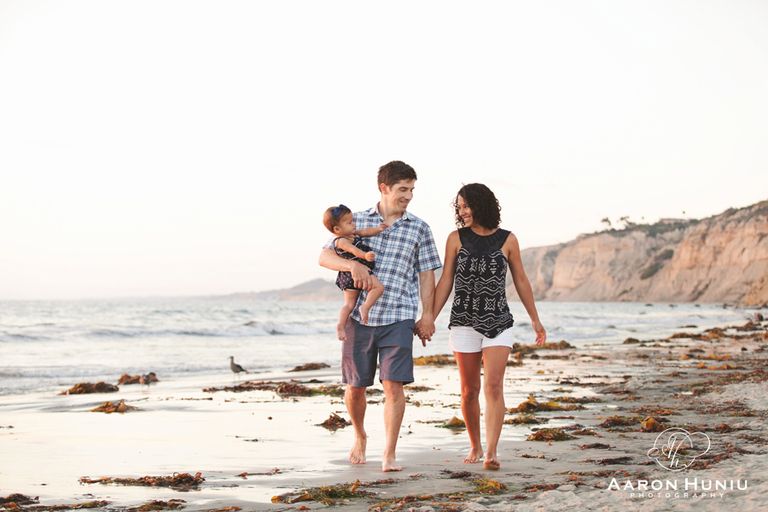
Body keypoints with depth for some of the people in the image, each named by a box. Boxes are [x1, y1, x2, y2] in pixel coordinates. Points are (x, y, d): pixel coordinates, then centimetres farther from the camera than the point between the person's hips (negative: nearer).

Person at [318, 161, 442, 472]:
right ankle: (360, 436, 34)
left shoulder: (419, 229, 9)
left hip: (398, 318, -1)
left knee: (393, 384, -11)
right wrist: (352, 264, -14)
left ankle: (389, 454, -1)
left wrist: (427, 316, 2)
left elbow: (426, 275, 10)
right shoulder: (358, 221, 9)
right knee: (355, 386, 7)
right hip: (359, 315, 1)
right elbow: (325, 256, 5)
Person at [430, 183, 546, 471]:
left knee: (494, 386, -13)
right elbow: (445, 282, 5)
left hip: (498, 323, -1)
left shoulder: (507, 240, 3)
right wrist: (430, 318, -1)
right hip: (464, 322, 1)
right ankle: (475, 447, 24)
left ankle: (492, 452, -17)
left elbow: (520, 281, 11)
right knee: (469, 390, 6)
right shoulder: (456, 239, 3)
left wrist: (535, 319, 15)